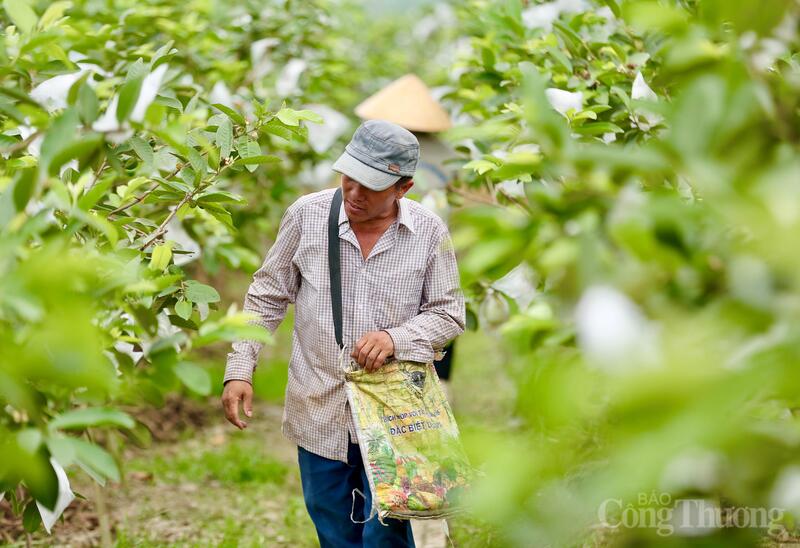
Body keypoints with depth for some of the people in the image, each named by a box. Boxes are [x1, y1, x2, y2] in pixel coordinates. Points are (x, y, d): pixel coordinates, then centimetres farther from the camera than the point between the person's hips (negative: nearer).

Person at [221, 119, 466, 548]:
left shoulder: (430, 233, -7)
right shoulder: (307, 214, -6)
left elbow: (449, 314, 1)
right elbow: (267, 296, 3)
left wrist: (396, 338, -19)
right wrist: (239, 370, -4)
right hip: (318, 411, 1)